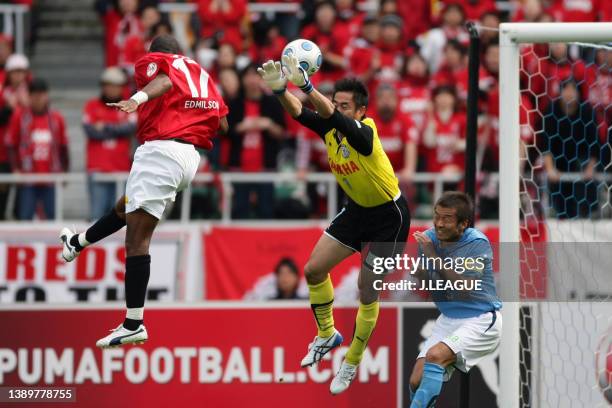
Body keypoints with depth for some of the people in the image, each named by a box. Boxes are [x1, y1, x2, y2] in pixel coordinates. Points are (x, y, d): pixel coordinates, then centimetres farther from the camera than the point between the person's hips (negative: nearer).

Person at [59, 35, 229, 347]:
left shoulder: (152, 61, 5)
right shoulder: (198, 71, 23)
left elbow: (163, 79, -20)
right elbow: (222, 123, 16)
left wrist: (138, 98, -39)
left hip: (162, 148, -8)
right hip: (190, 155, 8)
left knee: (136, 237, -11)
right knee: (125, 207, 32)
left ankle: (133, 324, -19)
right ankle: (77, 243, 57)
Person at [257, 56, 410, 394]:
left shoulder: (363, 132, -30)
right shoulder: (330, 129, -11)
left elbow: (335, 118, -50)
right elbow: (299, 112, -28)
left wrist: (305, 85, -65)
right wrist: (280, 88, -50)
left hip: (389, 217, -7)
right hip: (358, 210, 7)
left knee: (368, 294, 0)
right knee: (314, 269, 4)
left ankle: (352, 364, 18)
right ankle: (327, 335, 26)